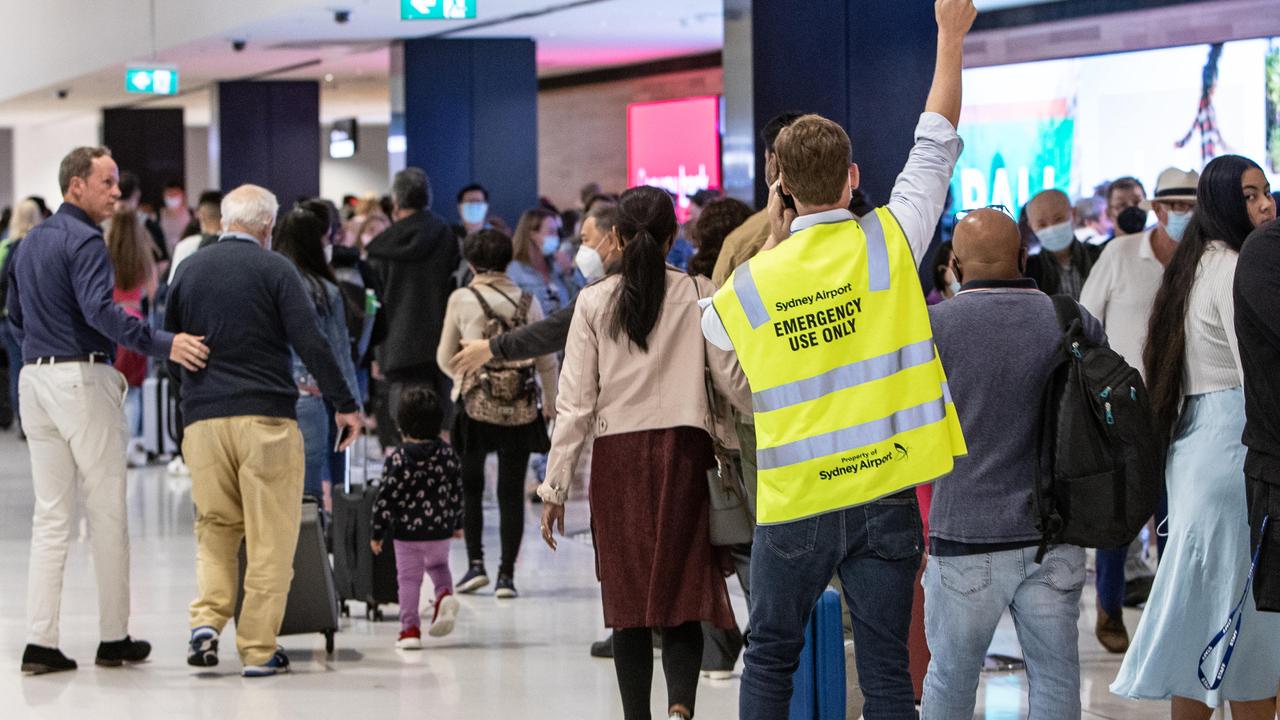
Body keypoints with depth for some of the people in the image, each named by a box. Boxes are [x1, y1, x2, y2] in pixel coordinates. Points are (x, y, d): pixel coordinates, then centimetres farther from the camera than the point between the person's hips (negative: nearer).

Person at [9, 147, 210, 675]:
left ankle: (40, 642, 1)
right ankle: (114, 639, 7)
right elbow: (99, 310, -26)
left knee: (50, 515, 7)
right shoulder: (83, 242, -12)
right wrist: (163, 345, -32)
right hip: (82, 379, -8)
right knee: (107, 512, 2)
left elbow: (16, 315, 23)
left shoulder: (30, 242, 16)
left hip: (35, 379, 8)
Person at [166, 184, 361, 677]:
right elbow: (310, 342, -9)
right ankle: (258, 649, 1)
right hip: (266, 416, -4)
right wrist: (345, 404, -4)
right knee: (269, 536, 2)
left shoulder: (189, 270, 10)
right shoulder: (274, 269, -3)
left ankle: (207, 620, -5)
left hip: (203, 418, 4)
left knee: (214, 528, 15)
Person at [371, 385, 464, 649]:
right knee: (438, 565, 27)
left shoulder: (398, 459, -13)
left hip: (407, 531, -3)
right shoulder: (447, 454, -2)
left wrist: (378, 533, -3)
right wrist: (457, 524, 19)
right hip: (440, 530, 3)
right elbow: (457, 491, 5)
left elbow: (387, 497, -12)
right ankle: (445, 594, -1)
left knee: (408, 578, 6)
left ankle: (410, 628, 4)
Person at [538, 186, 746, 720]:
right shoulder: (699, 295, 1)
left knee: (628, 598, 9)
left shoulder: (594, 301, 3)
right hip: (684, 450, -1)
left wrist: (555, 488, 4)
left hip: (616, 455, 1)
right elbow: (734, 381, 0)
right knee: (683, 592, -1)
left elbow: (575, 404, 0)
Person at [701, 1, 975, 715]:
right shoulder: (887, 242, -7)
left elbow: (715, 324, 21)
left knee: (771, 660, 14)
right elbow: (937, 144, 6)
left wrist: (773, 238, 17)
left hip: (796, 502, 0)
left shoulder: (753, 282, -4)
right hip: (885, 492, 0)